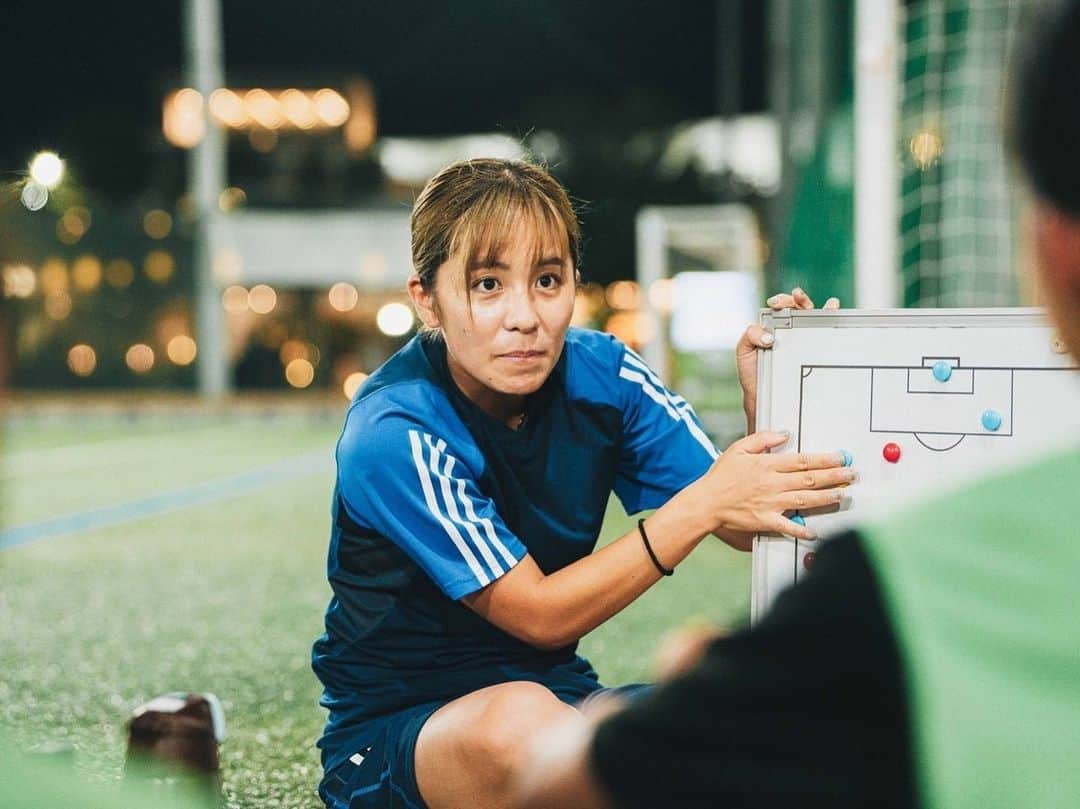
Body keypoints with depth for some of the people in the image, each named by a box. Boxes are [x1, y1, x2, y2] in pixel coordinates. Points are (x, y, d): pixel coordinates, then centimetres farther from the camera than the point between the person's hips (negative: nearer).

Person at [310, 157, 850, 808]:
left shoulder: (602, 372, -5)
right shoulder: (394, 433, -22)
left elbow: (750, 530, -5)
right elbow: (541, 615, -22)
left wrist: (766, 400, -24)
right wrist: (702, 506, -29)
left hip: (556, 693, 4)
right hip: (392, 730, -4)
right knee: (521, 719, -41)